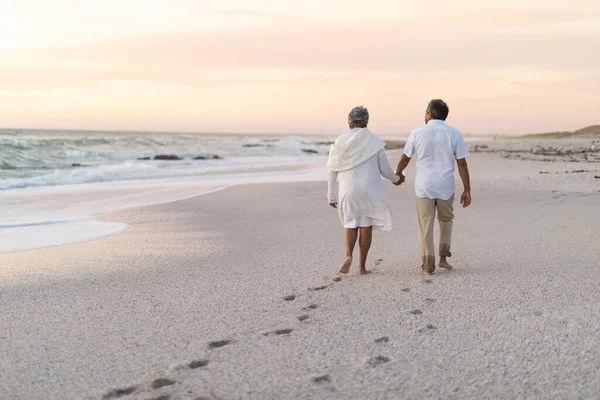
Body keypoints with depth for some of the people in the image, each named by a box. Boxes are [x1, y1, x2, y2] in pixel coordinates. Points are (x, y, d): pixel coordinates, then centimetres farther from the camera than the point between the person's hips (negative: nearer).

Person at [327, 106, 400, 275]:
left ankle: (348, 255, -7)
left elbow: (333, 171, 2)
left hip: (348, 190, 1)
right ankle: (362, 265, 9)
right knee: (366, 226, 8)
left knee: (351, 224, 16)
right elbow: (385, 170, 3)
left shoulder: (341, 142, 1)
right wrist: (395, 178, 25)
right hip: (369, 189, -1)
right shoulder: (375, 142, -2)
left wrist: (331, 196, 10)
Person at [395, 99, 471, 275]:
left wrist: (398, 174, 30)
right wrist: (467, 190, 1)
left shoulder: (417, 133, -2)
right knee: (446, 220, 22)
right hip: (445, 185, 1)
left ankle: (429, 265, 6)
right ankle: (443, 258, 18)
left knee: (426, 226, 6)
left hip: (424, 185, -1)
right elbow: (462, 164, -4)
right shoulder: (454, 134, -2)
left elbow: (405, 158, 10)